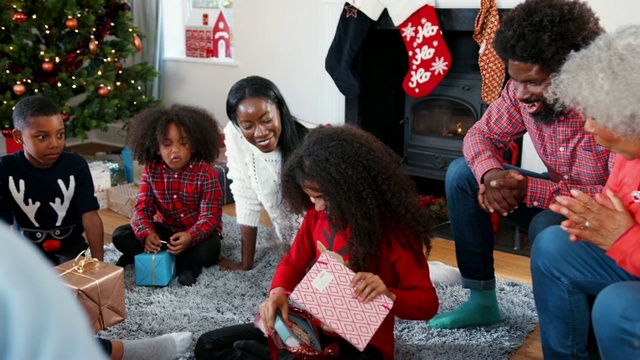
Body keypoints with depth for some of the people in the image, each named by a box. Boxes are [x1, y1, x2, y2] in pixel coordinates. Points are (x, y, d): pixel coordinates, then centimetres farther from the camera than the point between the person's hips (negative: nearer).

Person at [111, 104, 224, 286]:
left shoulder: (206, 173, -19)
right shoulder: (151, 171, -8)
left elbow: (210, 216, -23)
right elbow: (142, 208, -11)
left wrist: (190, 237, -44)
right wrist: (146, 234, -34)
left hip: (197, 232, -4)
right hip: (165, 229, 4)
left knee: (207, 250, -36)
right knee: (120, 235, -15)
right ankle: (183, 263, -20)